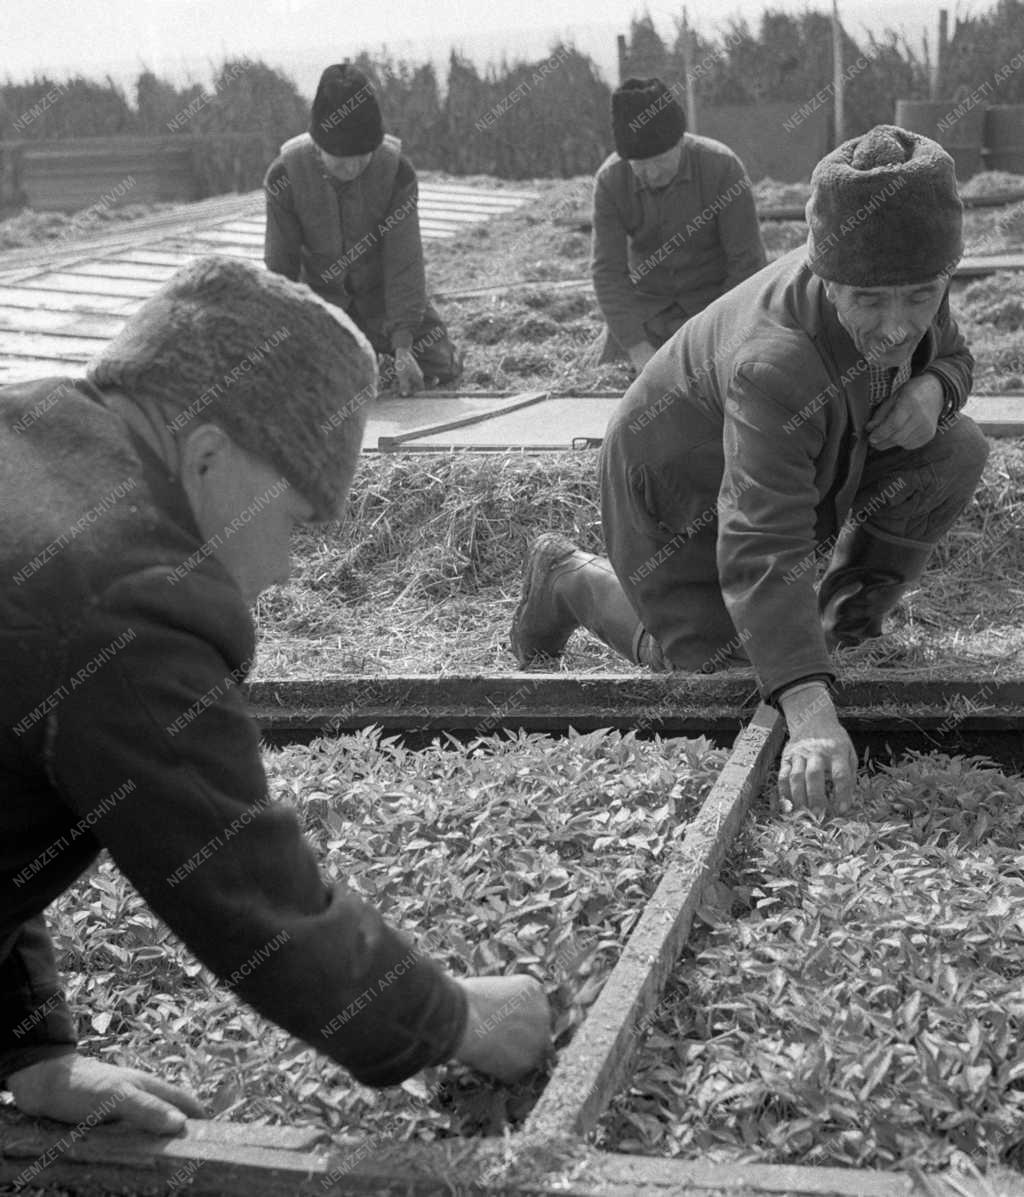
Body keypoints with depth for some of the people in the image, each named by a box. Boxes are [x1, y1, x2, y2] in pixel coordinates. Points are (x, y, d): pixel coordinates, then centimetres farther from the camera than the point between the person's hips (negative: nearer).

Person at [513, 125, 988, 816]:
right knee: (708, 660, 3)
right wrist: (810, 711, -62)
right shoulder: (774, 363, -45)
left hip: (810, 466, 6)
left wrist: (935, 388, -23)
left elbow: (953, 354, 4)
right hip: (681, 490, -6)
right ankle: (569, 579, 26)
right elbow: (762, 550, -51)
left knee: (955, 452, -13)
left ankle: (853, 612, 8)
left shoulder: (913, 292, -21)